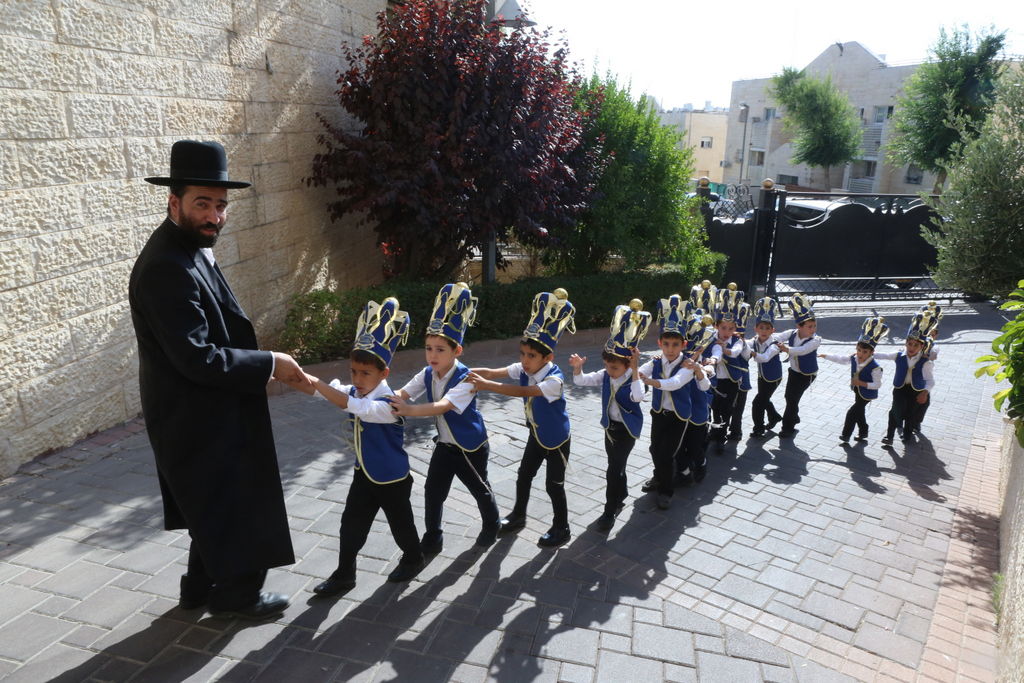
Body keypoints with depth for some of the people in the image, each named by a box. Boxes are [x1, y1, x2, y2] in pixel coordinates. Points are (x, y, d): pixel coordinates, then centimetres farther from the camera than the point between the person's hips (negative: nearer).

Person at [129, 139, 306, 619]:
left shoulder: (188, 248, 5)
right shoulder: (166, 269, -27)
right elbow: (198, 359, -30)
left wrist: (258, 364, 8)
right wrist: (268, 365, -21)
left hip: (207, 410, 10)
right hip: (199, 417, -10)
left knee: (216, 504, 23)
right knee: (234, 504, 8)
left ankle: (203, 586, 41)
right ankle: (237, 593, 29)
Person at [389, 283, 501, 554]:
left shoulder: (465, 379, -30)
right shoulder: (427, 374, -9)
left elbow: (443, 406, -43)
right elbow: (402, 393, -16)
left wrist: (409, 411, -56)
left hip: (471, 445, -5)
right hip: (445, 443, 5)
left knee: (479, 489, 16)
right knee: (433, 491, 6)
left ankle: (491, 526, 43)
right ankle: (432, 538, 24)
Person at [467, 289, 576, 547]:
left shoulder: (554, 379, -34)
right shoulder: (523, 369, -13)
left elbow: (523, 392, -47)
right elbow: (494, 372, -24)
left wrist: (487, 386, -54)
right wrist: (466, 374, -40)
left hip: (557, 439, -7)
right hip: (536, 435, 7)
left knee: (554, 485, 6)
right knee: (523, 476, 19)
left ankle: (561, 529, 25)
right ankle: (518, 516, 40)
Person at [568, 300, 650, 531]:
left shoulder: (634, 378, -23)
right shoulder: (605, 375, -6)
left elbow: (637, 397, -44)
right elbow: (580, 381, -6)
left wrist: (634, 369, -47)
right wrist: (577, 367, -27)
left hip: (627, 428, -6)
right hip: (610, 425, 6)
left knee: (614, 468, -8)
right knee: (616, 465, 22)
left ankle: (610, 511, 4)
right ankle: (621, 496, 44)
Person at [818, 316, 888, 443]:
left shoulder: (875, 367, -31)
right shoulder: (853, 358, -12)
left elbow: (877, 384, -26)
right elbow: (840, 358, 4)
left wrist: (862, 383, -32)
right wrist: (825, 356, 7)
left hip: (867, 394, -7)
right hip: (857, 391, 7)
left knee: (852, 413, -4)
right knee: (859, 411, 23)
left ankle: (846, 435, 12)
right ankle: (863, 433, 44)